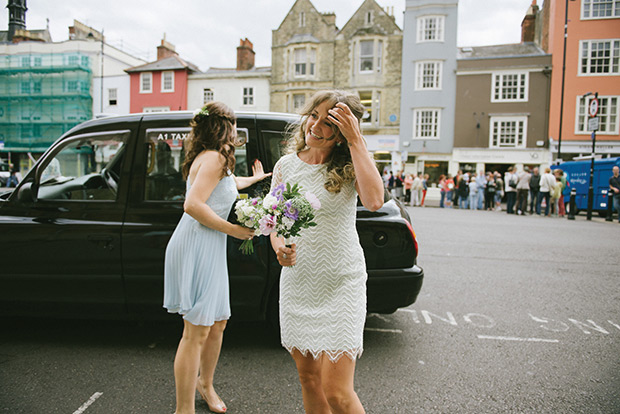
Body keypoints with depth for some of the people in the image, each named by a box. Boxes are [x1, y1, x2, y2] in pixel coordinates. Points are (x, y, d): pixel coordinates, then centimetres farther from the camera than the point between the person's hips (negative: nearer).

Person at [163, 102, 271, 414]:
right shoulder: (214, 158, -13)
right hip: (197, 246, -10)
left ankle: (204, 383, 39)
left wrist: (256, 177, 60)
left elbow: (231, 182, 41)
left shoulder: (212, 159, 19)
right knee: (196, 332, -4)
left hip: (209, 249, 10)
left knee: (217, 324, 19)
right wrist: (233, 230, -16)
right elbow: (193, 205, -24)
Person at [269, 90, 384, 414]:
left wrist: (355, 139, -23)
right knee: (308, 378, 17)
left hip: (340, 283, -4)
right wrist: (279, 247, -12)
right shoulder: (286, 165, 3)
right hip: (297, 281, 4)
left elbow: (374, 201, -29)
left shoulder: (349, 167, -7)